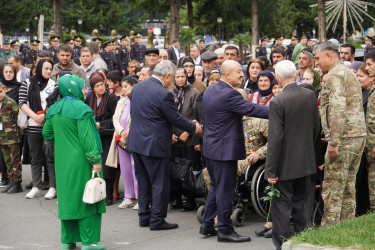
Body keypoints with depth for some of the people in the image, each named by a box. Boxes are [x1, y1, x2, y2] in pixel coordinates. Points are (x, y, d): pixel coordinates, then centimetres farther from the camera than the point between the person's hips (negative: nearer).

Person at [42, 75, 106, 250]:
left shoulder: (54, 109, 5)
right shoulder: (81, 109, -17)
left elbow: (47, 133, 13)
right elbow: (87, 137, -20)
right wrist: (95, 160, -17)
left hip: (62, 161, 7)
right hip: (80, 161, -7)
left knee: (67, 196, 13)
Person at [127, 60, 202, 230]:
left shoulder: (138, 87, 5)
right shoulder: (163, 94, -20)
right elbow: (176, 119, -12)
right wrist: (194, 128, 4)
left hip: (136, 142, 8)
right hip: (154, 144, -8)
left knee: (143, 182, 16)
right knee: (159, 184, 3)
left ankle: (144, 217, 23)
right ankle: (157, 220, 7)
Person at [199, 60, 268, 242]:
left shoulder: (210, 90, 8)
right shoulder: (229, 94, -21)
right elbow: (252, 109, -24)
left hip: (210, 147, 10)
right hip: (225, 150, -9)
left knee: (216, 186, 19)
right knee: (225, 190, -1)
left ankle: (207, 224, 25)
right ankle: (225, 230, 7)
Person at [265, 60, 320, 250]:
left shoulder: (278, 102, -19)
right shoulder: (310, 96, 0)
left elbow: (275, 138, -20)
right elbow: (316, 127, 9)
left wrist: (270, 170, -15)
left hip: (285, 163, -6)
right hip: (306, 161, 6)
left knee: (282, 205, 2)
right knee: (301, 204, 17)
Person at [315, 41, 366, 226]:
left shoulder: (334, 76, -11)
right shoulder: (350, 73, 20)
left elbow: (338, 109, -22)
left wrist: (334, 141, -23)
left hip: (343, 138, -9)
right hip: (359, 135, 9)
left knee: (333, 187, -5)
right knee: (348, 186, 13)